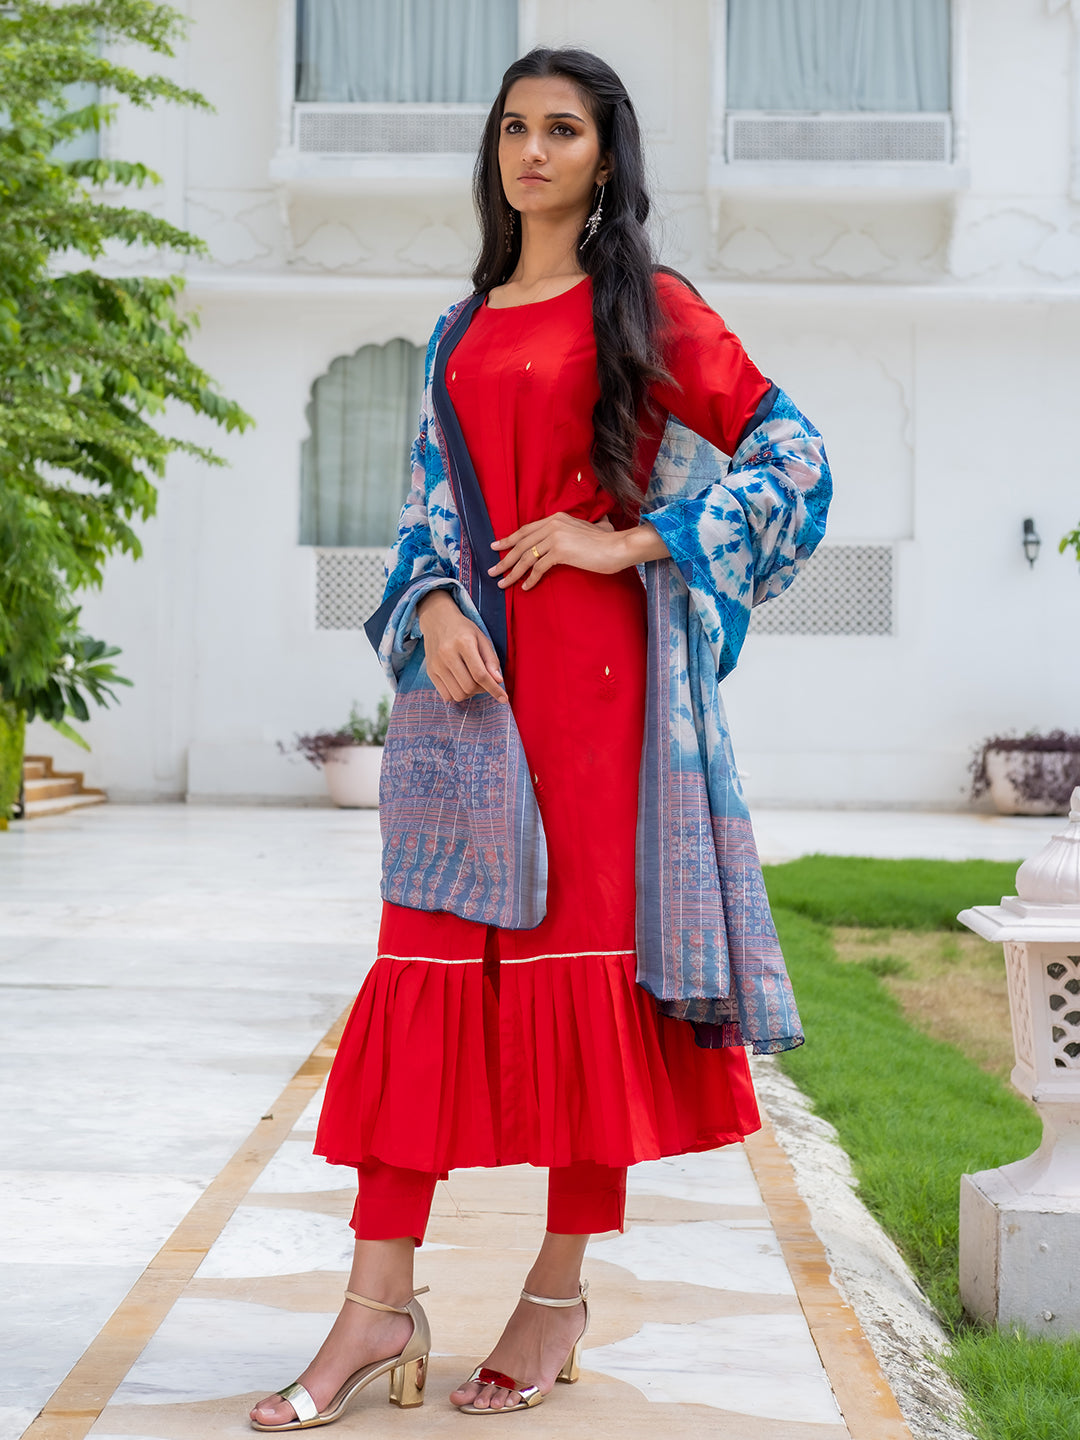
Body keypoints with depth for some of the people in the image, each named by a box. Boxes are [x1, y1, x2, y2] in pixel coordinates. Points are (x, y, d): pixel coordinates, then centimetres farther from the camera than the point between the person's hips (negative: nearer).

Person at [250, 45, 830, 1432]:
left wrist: (631, 543, -8)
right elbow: (430, 501, 16)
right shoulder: (463, 328, 19)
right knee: (428, 962, -2)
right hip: (467, 672, 4)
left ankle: (560, 1297, 9)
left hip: (594, 669, -4)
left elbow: (790, 455, 0)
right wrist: (434, 608, -4)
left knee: (585, 956, -3)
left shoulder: (647, 309, 4)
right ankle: (379, 1306, 0)